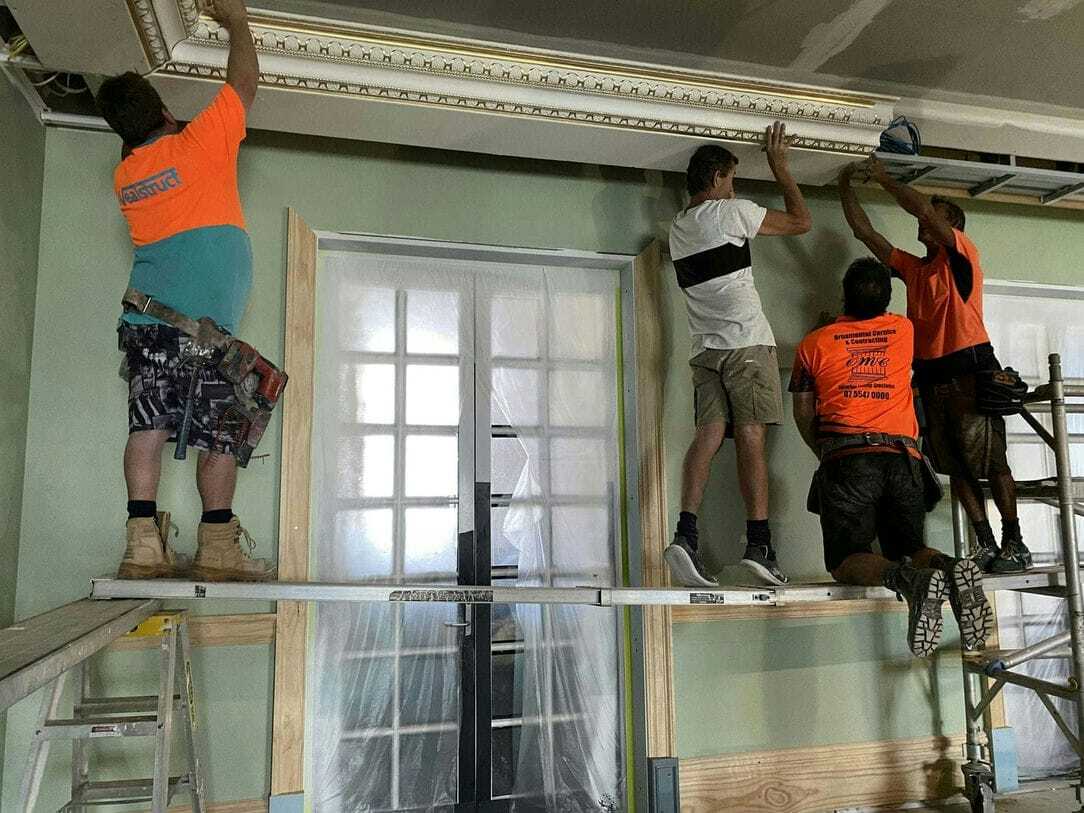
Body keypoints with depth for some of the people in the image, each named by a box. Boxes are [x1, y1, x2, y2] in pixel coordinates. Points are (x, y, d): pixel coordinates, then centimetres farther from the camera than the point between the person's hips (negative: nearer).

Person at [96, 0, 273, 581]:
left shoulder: (124, 176, 18)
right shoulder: (199, 143, 5)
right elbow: (245, 81, 16)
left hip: (144, 315, 5)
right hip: (205, 315, -5)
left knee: (149, 422, 1)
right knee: (219, 430, -3)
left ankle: (143, 542, -4)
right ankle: (218, 548, -2)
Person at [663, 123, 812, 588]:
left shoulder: (678, 227, 21)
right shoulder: (731, 211, 1)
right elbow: (801, 222, 9)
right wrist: (778, 165, 20)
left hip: (705, 347, 6)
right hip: (746, 341, -6)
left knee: (709, 433, -4)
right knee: (751, 434, -8)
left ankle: (686, 534, -18)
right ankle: (758, 544, -8)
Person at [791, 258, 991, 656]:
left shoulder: (815, 343, 8)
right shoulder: (904, 330, 16)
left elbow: (803, 413, 12)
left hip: (847, 458, -3)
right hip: (904, 458, 4)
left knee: (846, 560, -1)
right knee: (908, 549, 16)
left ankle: (912, 582, -31)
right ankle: (952, 568, -18)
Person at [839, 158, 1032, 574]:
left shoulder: (961, 254, 1)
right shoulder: (913, 267, 19)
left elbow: (921, 206, -13)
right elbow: (864, 232, 18)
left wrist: (882, 176, -3)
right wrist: (845, 186, 15)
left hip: (969, 371, -6)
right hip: (930, 376, 7)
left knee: (992, 462, -3)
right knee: (955, 467, 6)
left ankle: (1014, 544, 8)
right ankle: (986, 545, 13)